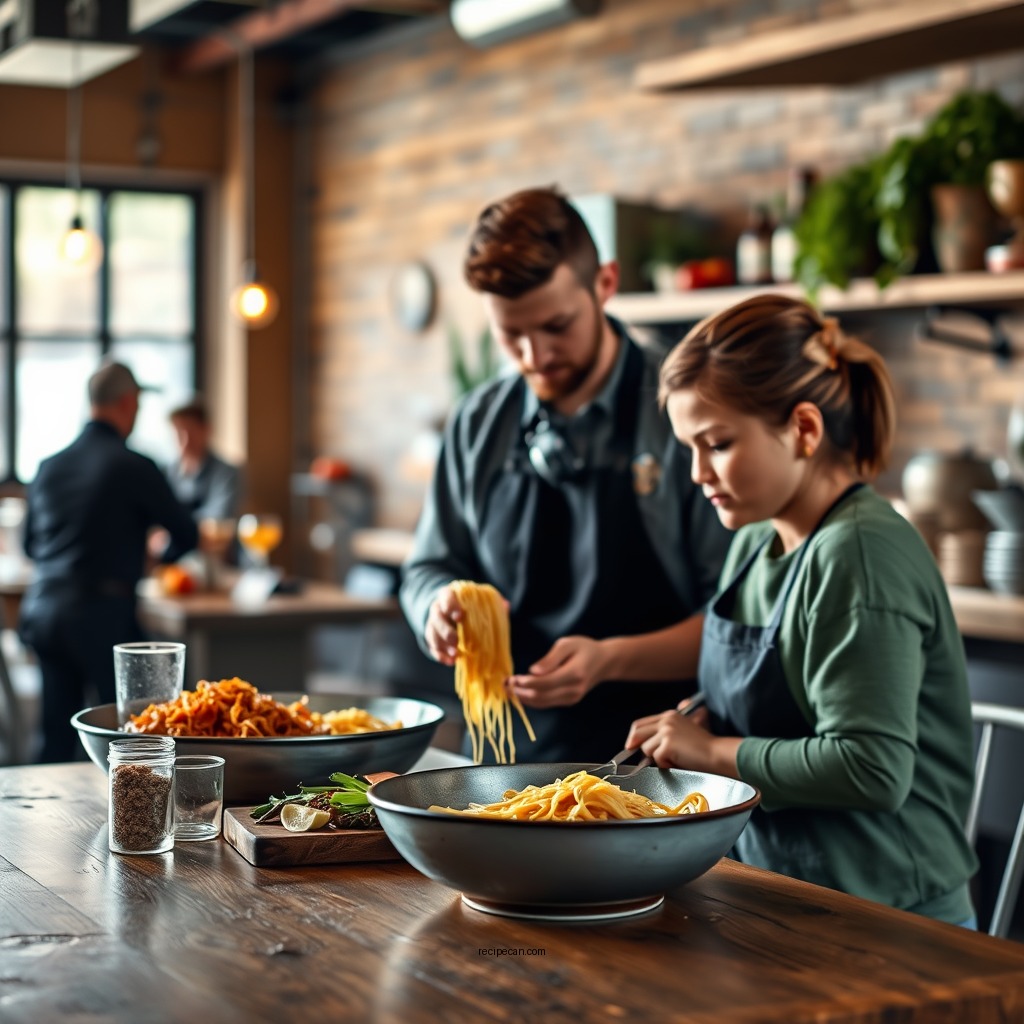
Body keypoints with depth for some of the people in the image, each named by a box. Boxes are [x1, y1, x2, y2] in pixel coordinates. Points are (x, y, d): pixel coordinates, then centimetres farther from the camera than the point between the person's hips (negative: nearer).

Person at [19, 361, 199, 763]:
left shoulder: (50, 466, 11)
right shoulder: (133, 466, -6)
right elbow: (186, 534, 3)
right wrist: (159, 558, 26)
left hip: (42, 608, 6)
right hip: (100, 614, -6)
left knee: (56, 738, 11)